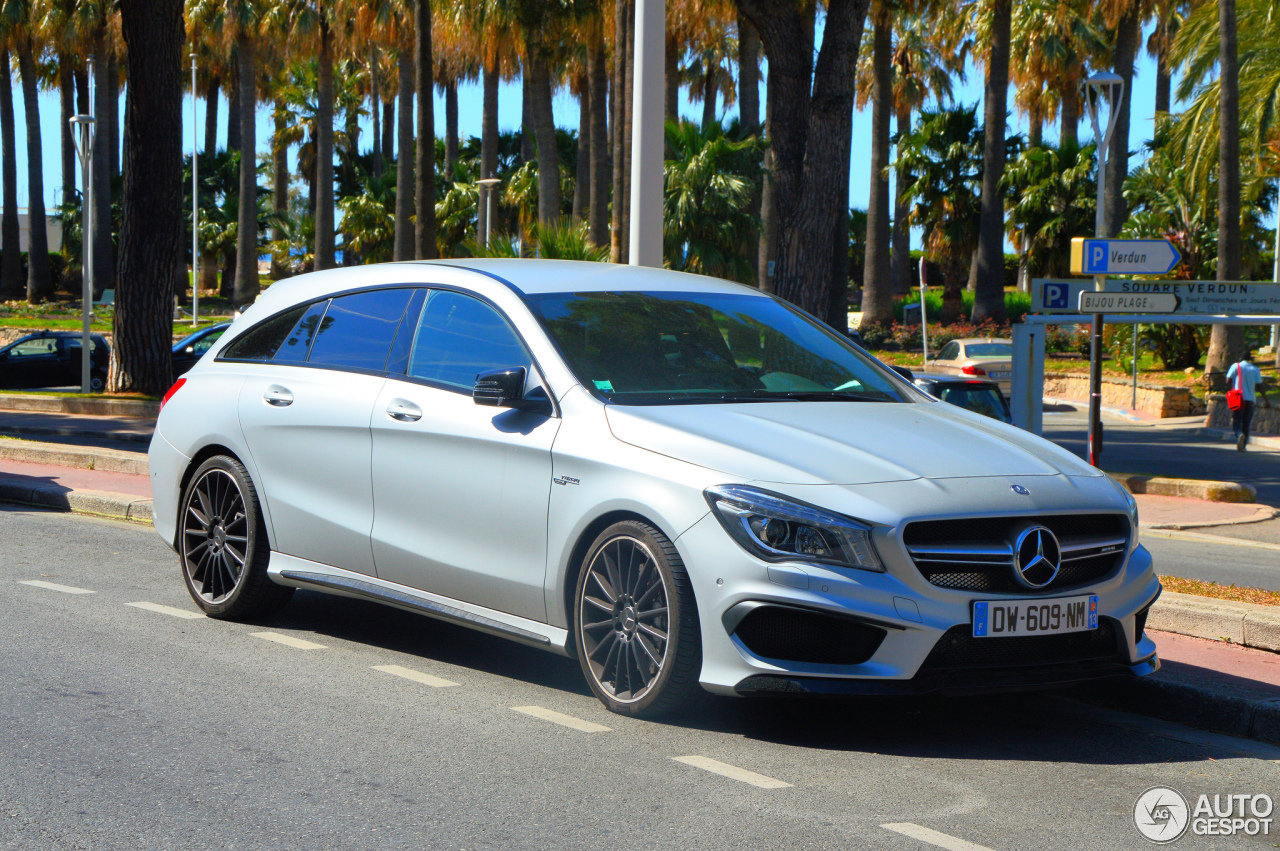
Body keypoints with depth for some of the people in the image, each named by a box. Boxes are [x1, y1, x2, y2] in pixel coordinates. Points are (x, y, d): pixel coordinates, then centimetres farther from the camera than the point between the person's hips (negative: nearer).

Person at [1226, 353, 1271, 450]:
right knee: (1246, 423, 12)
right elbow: (1259, 386, 1)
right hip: (1250, 399, 2)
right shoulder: (1255, 369, 6)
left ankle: (1240, 434, -32)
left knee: (1236, 421, -1)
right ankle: (1242, 446, 11)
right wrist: (1266, 400, 4)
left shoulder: (1236, 366, 0)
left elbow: (1228, 381, -6)